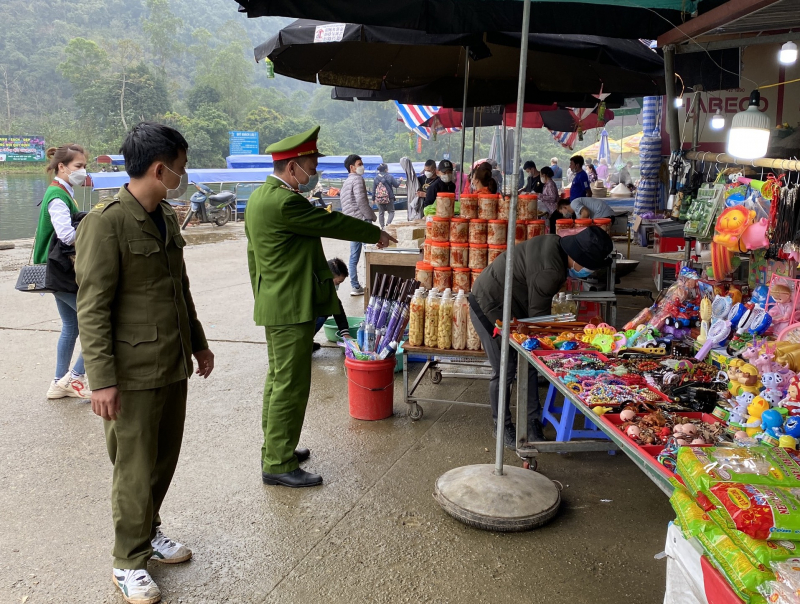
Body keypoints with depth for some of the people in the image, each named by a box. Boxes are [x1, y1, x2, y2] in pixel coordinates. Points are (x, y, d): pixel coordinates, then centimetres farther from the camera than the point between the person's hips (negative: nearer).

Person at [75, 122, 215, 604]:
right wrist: (102, 379, -20)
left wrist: (198, 344, 23)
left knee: (165, 457, 17)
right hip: (133, 372, -7)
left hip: (173, 365, 8)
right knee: (136, 469, 4)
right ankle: (130, 562, 22)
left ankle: (148, 531, 37)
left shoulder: (166, 219, 10)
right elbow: (92, 308, -17)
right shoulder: (106, 223, -16)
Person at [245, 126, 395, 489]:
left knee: (278, 380, 19)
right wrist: (375, 233, 2)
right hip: (290, 309, -11)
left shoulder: (260, 197, 12)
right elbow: (332, 223, -13)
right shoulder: (284, 202, -21)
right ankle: (279, 466, 6)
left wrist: (261, 297, 25)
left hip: (274, 306, 11)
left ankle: (274, 449, 32)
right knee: (291, 387, -3)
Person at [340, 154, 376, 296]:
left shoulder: (346, 182, 24)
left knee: (354, 256, 9)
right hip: (362, 220, -10)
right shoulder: (358, 179, -6)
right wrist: (372, 216, -8)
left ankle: (355, 287, 11)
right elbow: (361, 200, -17)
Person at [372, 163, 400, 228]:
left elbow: (373, 189, 4)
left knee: (381, 212, 12)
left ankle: (382, 226, 10)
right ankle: (388, 223, -17)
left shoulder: (376, 178, 2)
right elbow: (396, 185, 1)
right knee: (391, 211, 7)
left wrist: (373, 198, 12)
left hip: (379, 198, 3)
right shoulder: (390, 177, -7)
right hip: (389, 198, -3)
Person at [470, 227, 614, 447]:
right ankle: (502, 428, 17)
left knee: (528, 366, 9)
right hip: (489, 308, -10)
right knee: (505, 370, -1)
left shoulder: (555, 244, -3)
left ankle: (534, 425, 18)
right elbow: (538, 315, -21)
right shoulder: (550, 271, -32)